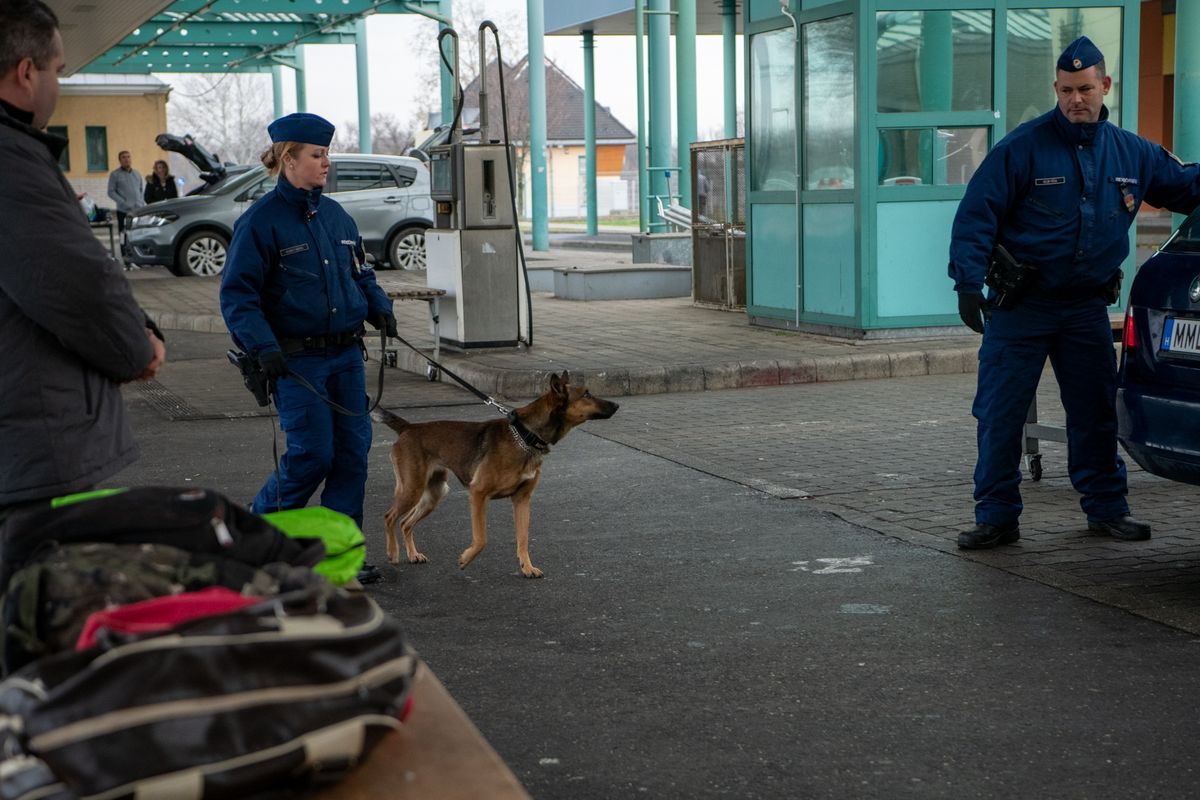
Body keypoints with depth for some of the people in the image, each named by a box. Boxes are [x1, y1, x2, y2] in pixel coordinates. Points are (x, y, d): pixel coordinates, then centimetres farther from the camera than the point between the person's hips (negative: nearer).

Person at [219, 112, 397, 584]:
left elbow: (360, 273, 24)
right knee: (312, 454, -7)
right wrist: (262, 346, -23)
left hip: (346, 354, 6)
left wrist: (379, 307, 6)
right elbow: (237, 294, -11)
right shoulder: (261, 221, -8)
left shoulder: (335, 215, 12)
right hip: (297, 361, -6)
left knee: (353, 450, 3)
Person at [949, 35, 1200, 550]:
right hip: (1020, 306, -4)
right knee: (999, 415, -3)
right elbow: (976, 215, -11)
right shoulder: (1024, 147, -8)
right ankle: (996, 517, 6)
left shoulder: (1131, 153, 7)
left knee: (1096, 412, 12)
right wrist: (968, 283, -19)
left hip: (1088, 305, 4)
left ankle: (1106, 508, 25)